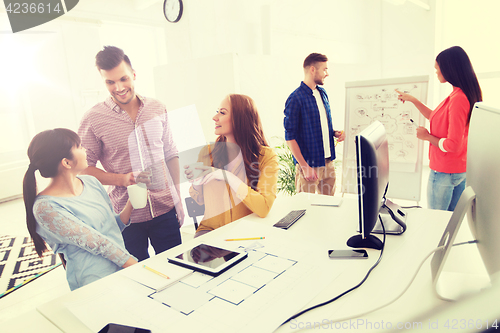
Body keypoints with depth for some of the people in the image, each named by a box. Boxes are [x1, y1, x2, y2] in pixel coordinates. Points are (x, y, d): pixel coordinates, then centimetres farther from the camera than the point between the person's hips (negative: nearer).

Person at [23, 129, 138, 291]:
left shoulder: (91, 182, 8)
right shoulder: (46, 207, -13)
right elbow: (97, 243, -17)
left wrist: (131, 203, -1)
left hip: (125, 270, 7)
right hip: (96, 285, -6)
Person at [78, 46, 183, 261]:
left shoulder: (157, 109, 3)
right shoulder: (93, 119, -7)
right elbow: (85, 167, -3)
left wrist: (178, 197, 8)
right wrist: (122, 179, -18)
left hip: (165, 209, 3)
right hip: (127, 216, -2)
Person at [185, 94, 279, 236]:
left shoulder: (266, 156, -9)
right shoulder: (207, 152, -2)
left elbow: (263, 208, -20)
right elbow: (200, 200, 9)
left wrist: (229, 177, -24)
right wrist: (196, 182, -13)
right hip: (211, 229, 1)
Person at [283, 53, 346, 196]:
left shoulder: (322, 93, 10)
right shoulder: (295, 99, -14)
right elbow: (290, 137, -15)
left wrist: (335, 133, 1)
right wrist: (304, 166, -19)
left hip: (328, 161, 7)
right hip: (309, 164, -7)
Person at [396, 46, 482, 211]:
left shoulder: (458, 99, -24)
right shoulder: (467, 94, 7)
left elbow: (453, 145, -26)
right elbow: (436, 118, 21)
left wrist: (427, 136, -10)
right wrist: (412, 100, 21)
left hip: (444, 172, -10)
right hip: (462, 169, 10)